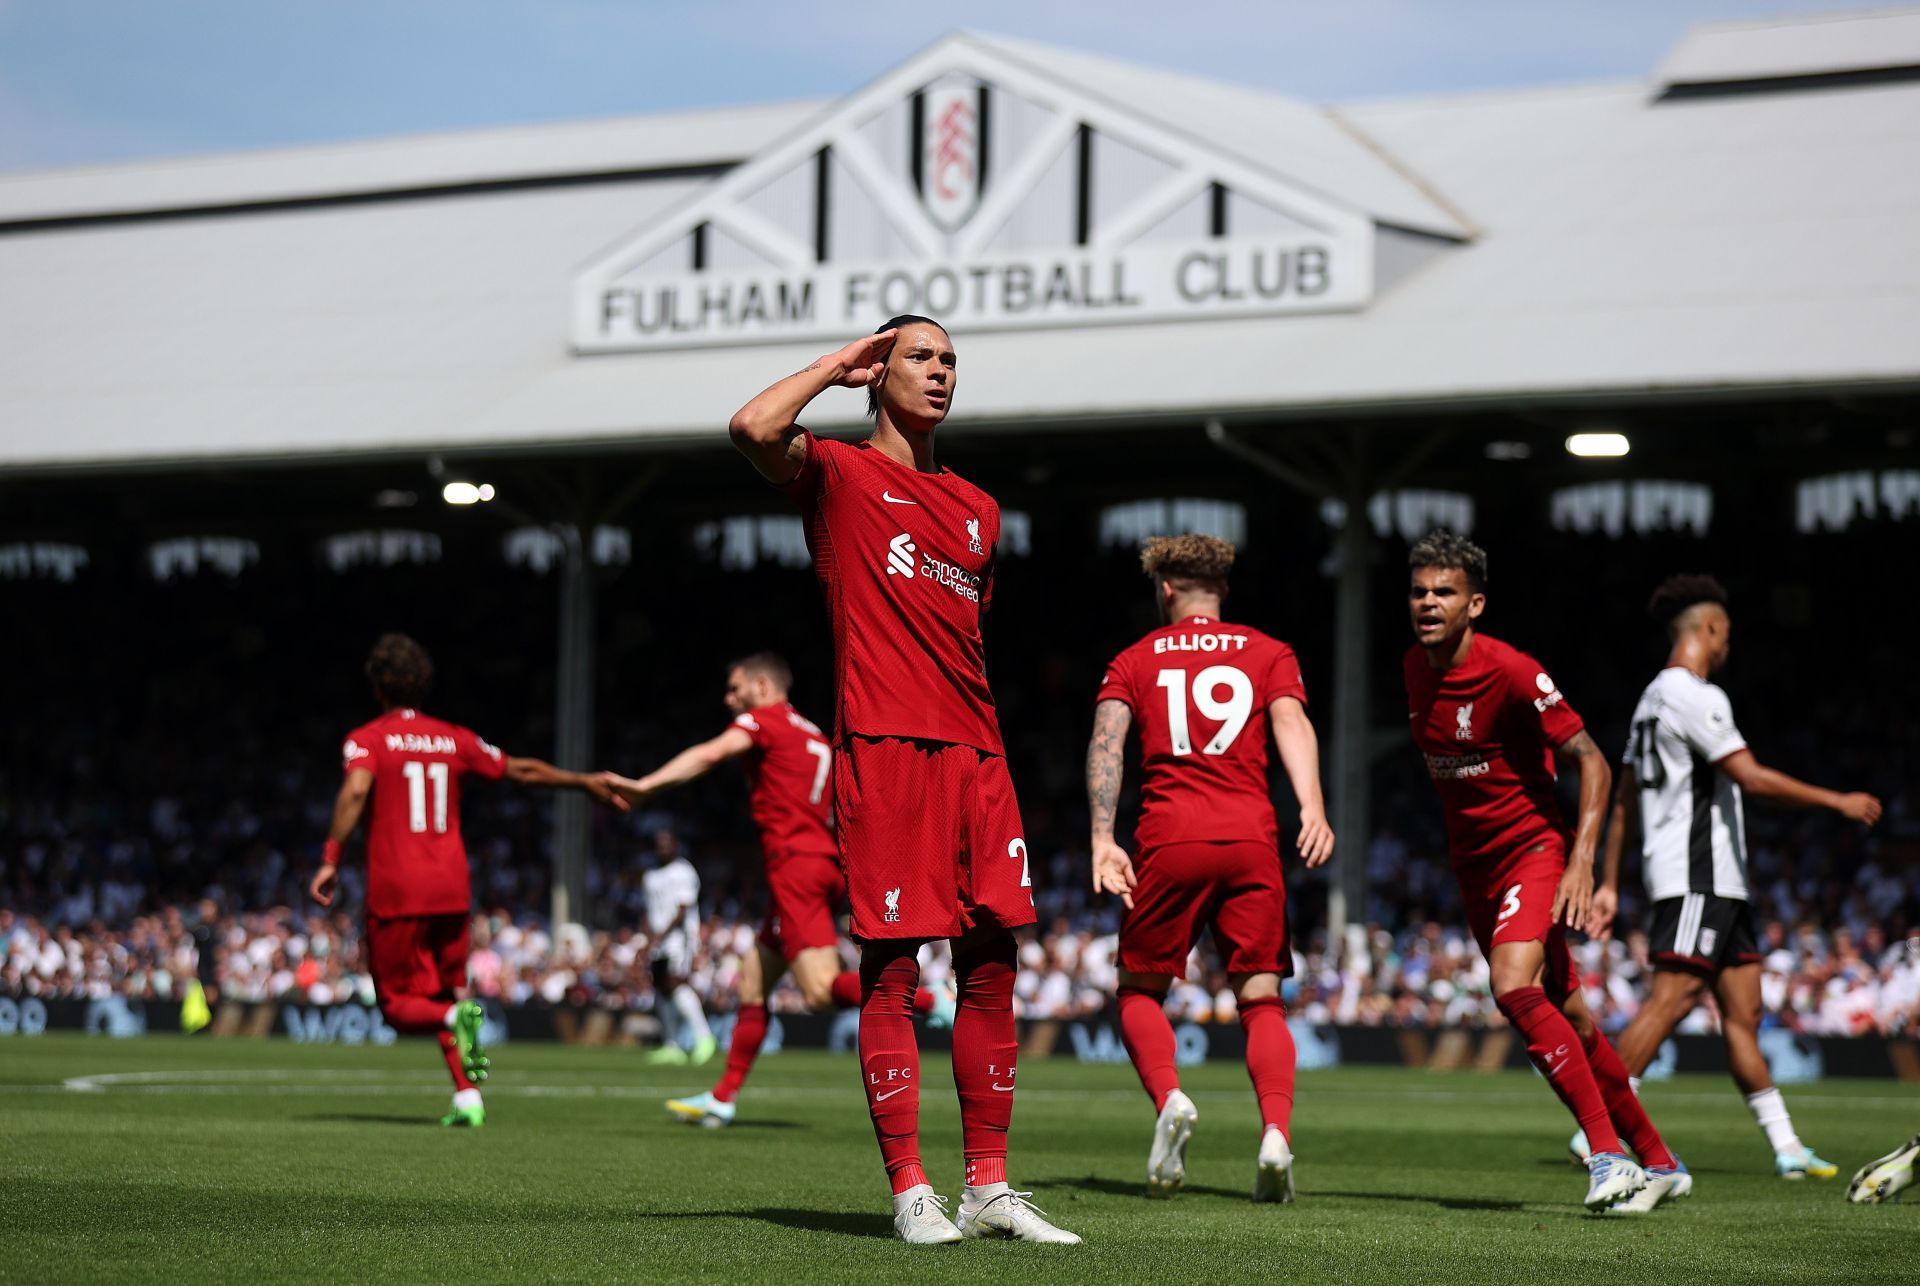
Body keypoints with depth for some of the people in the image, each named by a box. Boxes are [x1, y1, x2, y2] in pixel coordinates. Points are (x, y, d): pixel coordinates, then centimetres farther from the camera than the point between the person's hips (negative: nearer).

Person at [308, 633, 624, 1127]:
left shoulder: (367, 739, 0)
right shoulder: (452, 739, 12)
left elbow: (355, 791, -20)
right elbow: (520, 770, 19)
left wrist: (331, 859, -19)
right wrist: (586, 783, 32)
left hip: (395, 891, -4)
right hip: (452, 887, 4)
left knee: (398, 1005, 3)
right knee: (445, 992, 17)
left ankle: (456, 1017, -29)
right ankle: (468, 1096, 2)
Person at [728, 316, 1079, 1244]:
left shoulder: (976, 509, 21)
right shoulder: (839, 474, 4)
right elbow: (753, 428, -17)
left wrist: (988, 750, 16)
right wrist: (839, 363, -2)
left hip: (974, 756, 6)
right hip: (881, 749, -6)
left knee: (991, 965, 3)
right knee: (891, 973, -6)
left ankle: (989, 1189, 9)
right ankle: (910, 1193, -4)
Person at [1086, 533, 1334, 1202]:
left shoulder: (1134, 661, 16)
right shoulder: (1268, 653, 17)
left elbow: (1106, 741, 0)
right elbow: (1290, 723, -2)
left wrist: (1102, 838, -9)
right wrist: (1312, 807, -16)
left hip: (1169, 843, -1)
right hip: (1251, 842, 1)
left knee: (1139, 990, 13)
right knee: (1262, 1001, 4)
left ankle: (1169, 1098, -15)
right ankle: (1276, 1131, -20)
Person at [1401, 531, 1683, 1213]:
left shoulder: (1511, 672, -19)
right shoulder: (1415, 668, 3)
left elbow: (1591, 761, -16)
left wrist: (1582, 861, -25)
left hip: (1533, 848, -7)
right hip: (1474, 866, 7)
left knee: (1515, 987, -28)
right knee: (1565, 1016, 10)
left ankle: (1609, 1152, -25)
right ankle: (1658, 1162, 21)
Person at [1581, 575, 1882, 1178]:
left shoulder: (1653, 698, 19)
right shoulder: (1695, 696, -11)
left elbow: (1623, 800, 21)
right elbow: (1751, 777, -18)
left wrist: (1610, 884, 22)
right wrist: (1837, 801, -11)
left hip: (1718, 881, 10)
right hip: (1698, 874, -10)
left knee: (1743, 1010, 8)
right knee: (1672, 999, -15)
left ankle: (1786, 1146, 8)